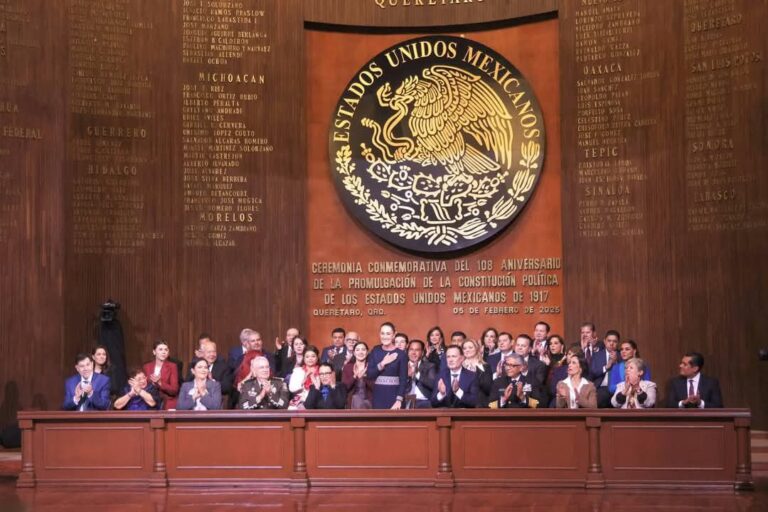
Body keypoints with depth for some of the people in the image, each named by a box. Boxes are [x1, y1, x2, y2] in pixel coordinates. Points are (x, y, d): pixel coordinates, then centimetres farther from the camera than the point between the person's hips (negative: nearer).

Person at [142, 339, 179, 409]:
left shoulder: (172, 366, 0)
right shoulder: (147, 366, 9)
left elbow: (174, 390, -6)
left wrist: (159, 383, -20)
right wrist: (153, 383, -12)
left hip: (168, 404, -2)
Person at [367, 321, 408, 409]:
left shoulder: (401, 354, -4)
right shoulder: (375, 351, 6)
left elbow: (403, 380, -7)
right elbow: (370, 375, 0)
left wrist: (399, 400, -15)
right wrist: (382, 364, -13)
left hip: (394, 396, -3)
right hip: (378, 395, 3)